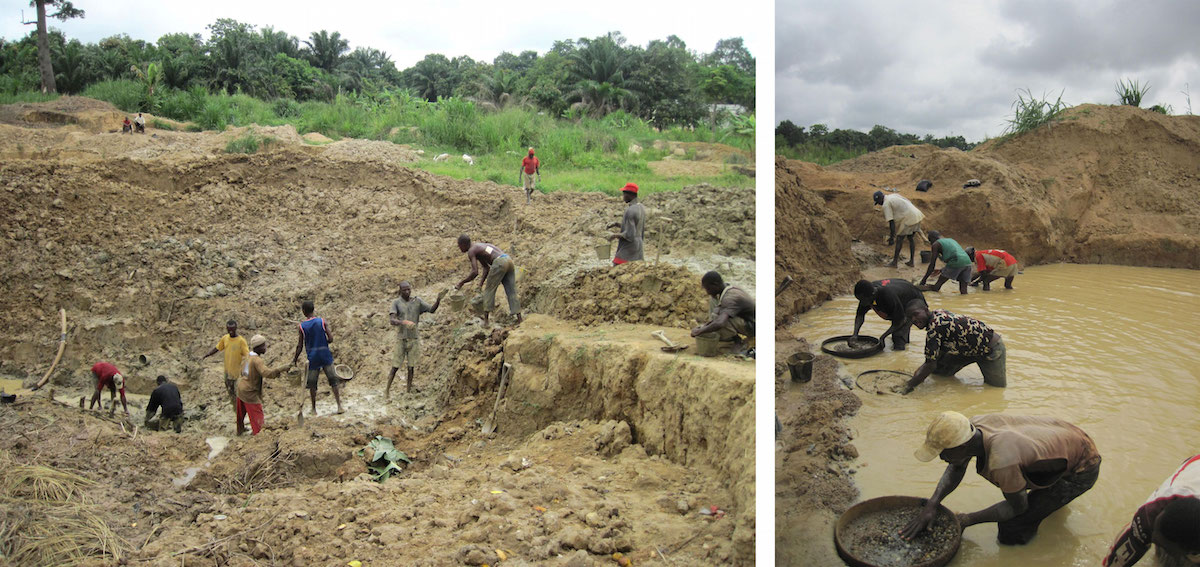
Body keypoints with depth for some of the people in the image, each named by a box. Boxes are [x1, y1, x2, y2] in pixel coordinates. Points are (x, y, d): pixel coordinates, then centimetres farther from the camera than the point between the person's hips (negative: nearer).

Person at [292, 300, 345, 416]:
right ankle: (339, 406, 2)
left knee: (312, 384, 11)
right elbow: (331, 339, -7)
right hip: (325, 354, 0)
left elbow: (300, 346, -1)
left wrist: (294, 360, 10)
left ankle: (314, 409, 16)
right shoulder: (322, 322, -4)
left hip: (312, 357, 0)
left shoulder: (302, 326, -4)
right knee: (333, 380, 5)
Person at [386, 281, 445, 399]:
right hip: (401, 339, -2)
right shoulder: (396, 303, -7)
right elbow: (392, 320, -19)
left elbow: (432, 310, -6)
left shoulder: (417, 301, 0)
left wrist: (438, 299, -25)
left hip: (414, 339, 2)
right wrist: (404, 322, -38)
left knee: (411, 367, 5)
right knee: (395, 367, 1)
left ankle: (408, 390, 15)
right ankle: (387, 390, 15)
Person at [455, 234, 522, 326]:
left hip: (499, 263, -8)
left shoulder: (471, 251, 3)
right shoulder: (478, 247, 31)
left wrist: (461, 283, 3)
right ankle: (519, 320, 1)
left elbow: (475, 272, -8)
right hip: (509, 260, 8)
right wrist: (481, 284, 27)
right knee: (511, 292, 6)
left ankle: (485, 320, 4)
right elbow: (486, 268, 33)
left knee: (489, 290, 4)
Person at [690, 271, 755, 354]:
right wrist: (706, 325, 1)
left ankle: (735, 338, -7)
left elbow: (719, 323, -43)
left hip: (751, 328, -9)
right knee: (713, 298, 5)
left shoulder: (730, 298, -31)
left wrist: (699, 331, -30)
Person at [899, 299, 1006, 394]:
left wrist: (908, 386, -24)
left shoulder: (934, 328, -31)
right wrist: (921, 370, 7)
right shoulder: (937, 314, -3)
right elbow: (942, 350, 10)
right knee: (940, 369, 3)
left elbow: (930, 365, -29)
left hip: (992, 349, -9)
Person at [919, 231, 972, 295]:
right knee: (964, 292, 4)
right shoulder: (951, 240, 32)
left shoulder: (936, 244, 10)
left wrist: (923, 280, 12)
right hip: (967, 262, 7)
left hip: (956, 262, -7)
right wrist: (941, 270, 47)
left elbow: (932, 265, 6)